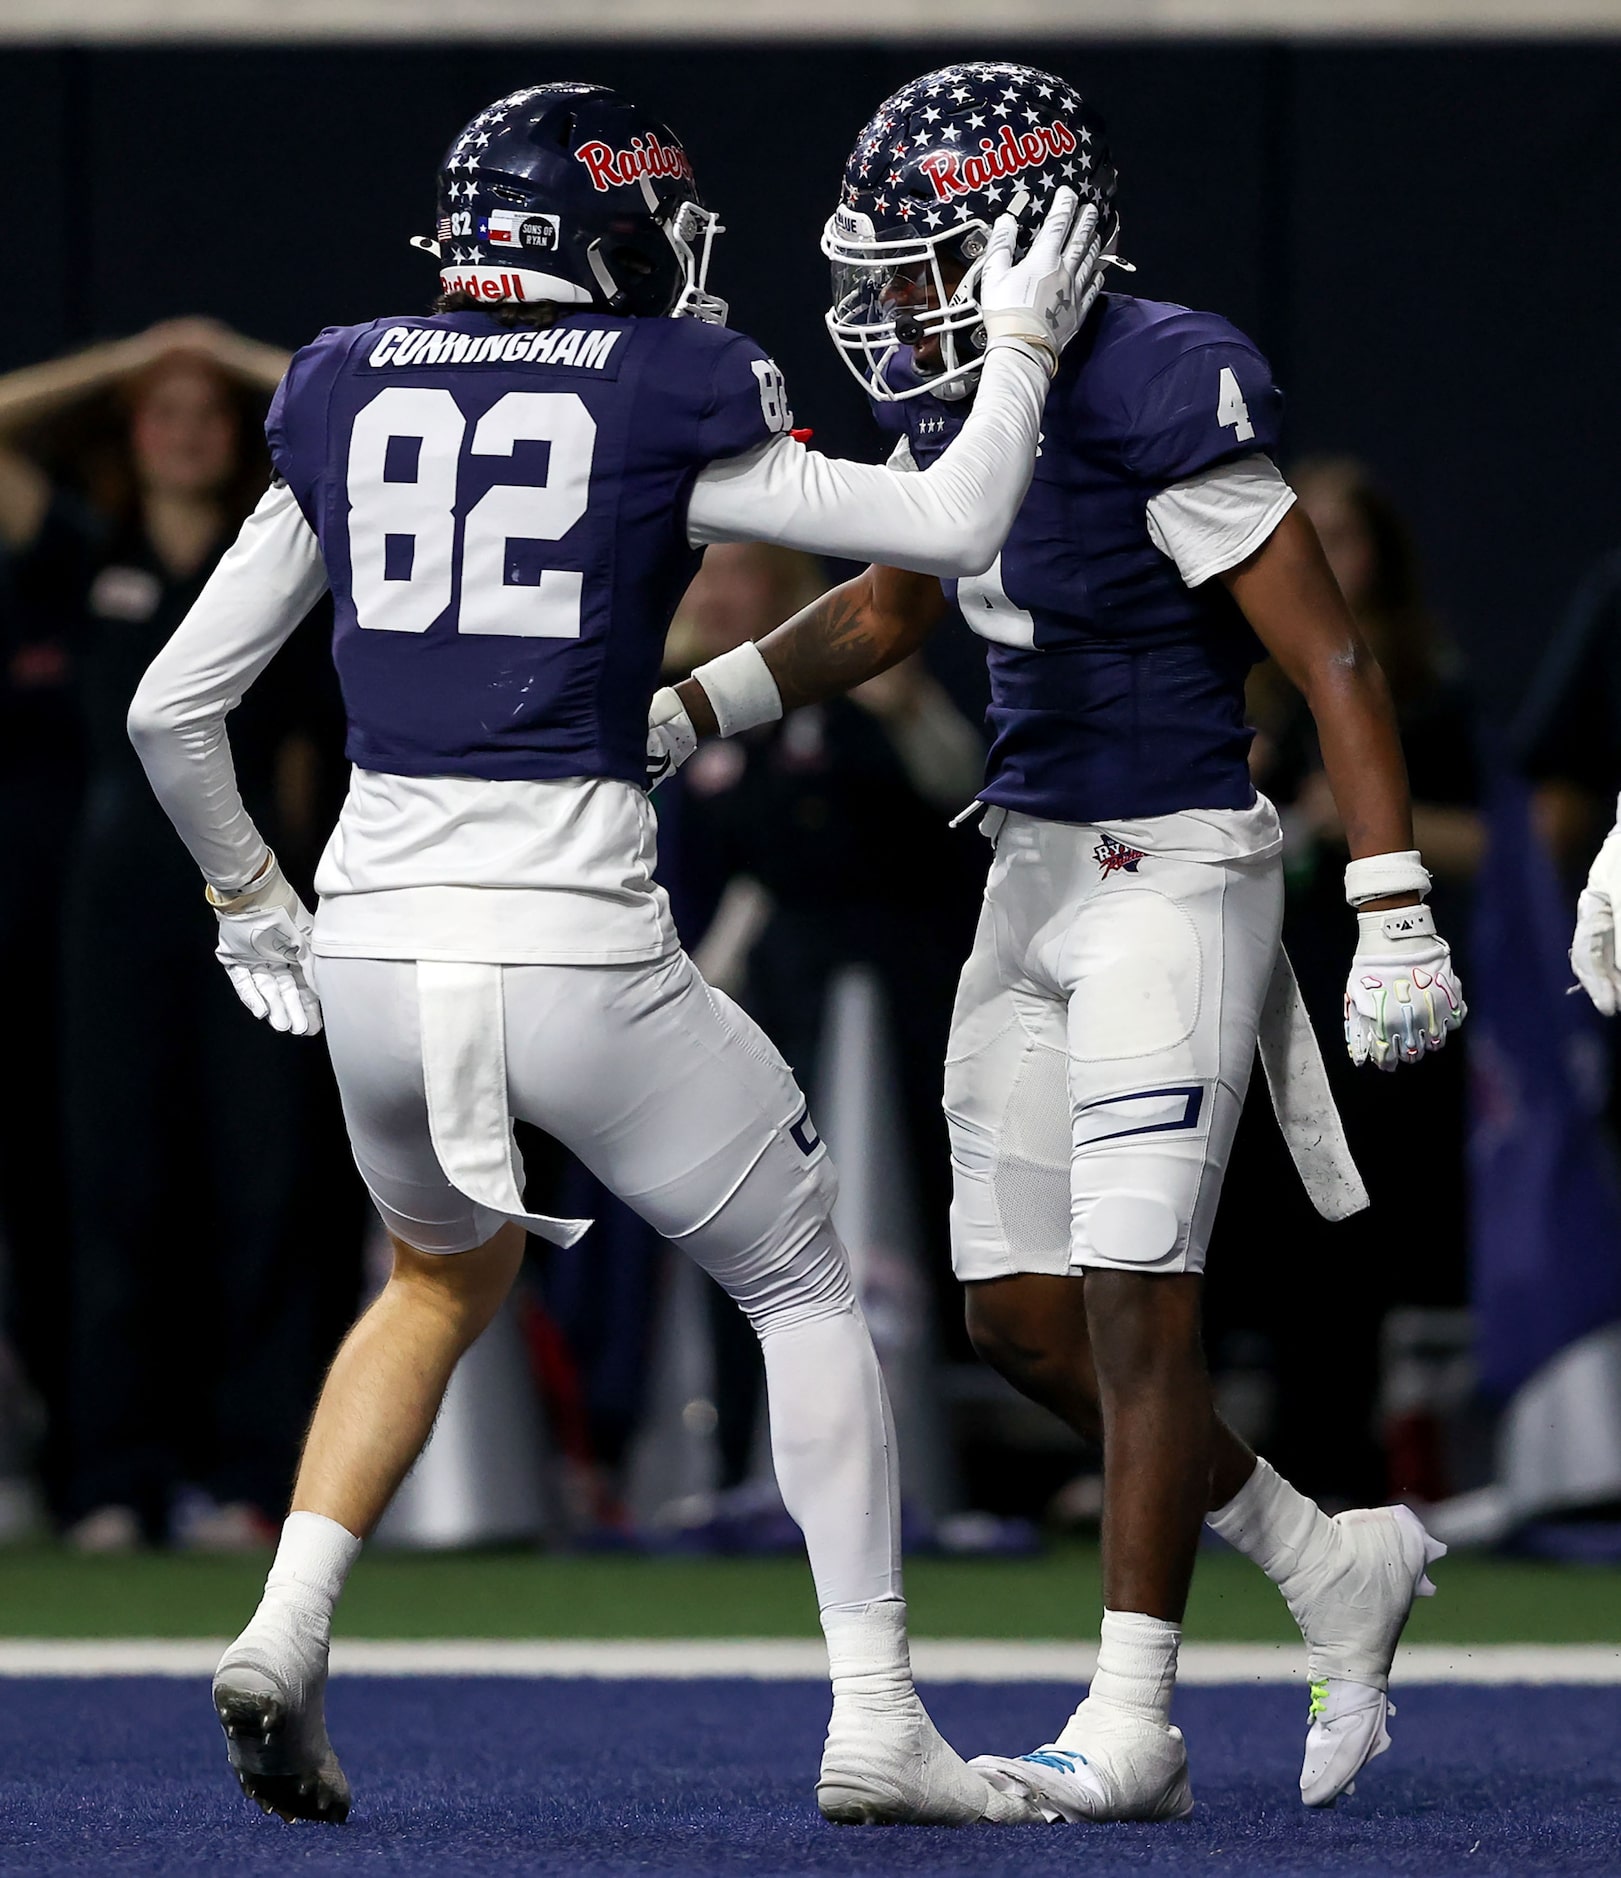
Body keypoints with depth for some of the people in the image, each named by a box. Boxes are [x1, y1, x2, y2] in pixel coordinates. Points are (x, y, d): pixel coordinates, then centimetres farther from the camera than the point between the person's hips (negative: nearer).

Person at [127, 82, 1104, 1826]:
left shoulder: (347, 398, 9)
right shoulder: (662, 407, -2)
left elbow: (170, 709, 11)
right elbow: (949, 526, 4)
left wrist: (248, 900, 26)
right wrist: (1021, 348, 19)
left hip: (377, 953, 4)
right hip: (580, 953, -4)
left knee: (447, 1275, 30)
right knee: (804, 1288, 17)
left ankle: (286, 1631, 11)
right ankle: (875, 1717, 12)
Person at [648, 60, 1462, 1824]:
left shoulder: (1157, 403, -19)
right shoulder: (962, 404, 5)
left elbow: (1333, 662, -17)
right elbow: (885, 612, 23)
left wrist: (1395, 920, -20)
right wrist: (674, 716, 13)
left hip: (1173, 879, -9)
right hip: (1034, 879, 9)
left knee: (1133, 1303, -8)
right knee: (1025, 1317, 7)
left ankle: (1129, 1728, -3)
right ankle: (1334, 1566, 22)